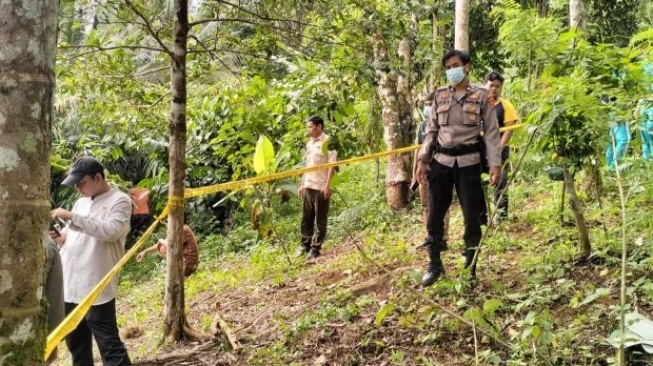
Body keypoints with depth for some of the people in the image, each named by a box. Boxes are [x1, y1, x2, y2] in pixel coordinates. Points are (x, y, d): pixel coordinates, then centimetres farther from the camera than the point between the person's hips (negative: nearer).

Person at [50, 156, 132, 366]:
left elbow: (111, 231, -22)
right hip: (69, 287, 8)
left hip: (96, 289, -8)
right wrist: (59, 237, -1)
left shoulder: (119, 201, -6)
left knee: (108, 344, -6)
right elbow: (71, 236, 22)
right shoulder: (81, 202, 17)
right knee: (76, 344, 17)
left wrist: (72, 216, -21)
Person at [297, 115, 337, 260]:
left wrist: (327, 185, -18)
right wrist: (302, 184, 16)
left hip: (321, 187, -7)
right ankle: (305, 245, 19)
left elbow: (332, 165, -12)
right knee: (306, 219, 11)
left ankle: (316, 249, 6)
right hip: (308, 186, 7)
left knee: (320, 220, 1)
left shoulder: (327, 142, -7)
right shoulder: (309, 143, 15)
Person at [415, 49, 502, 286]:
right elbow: (431, 130, 11)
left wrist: (495, 163, -8)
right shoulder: (440, 95, 9)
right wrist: (423, 160, 5)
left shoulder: (481, 95, 1)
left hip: (468, 162, -2)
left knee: (472, 216, 2)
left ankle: (470, 268, 14)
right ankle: (434, 265, 20)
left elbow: (491, 131, 0)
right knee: (435, 216, 5)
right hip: (441, 161, 3)